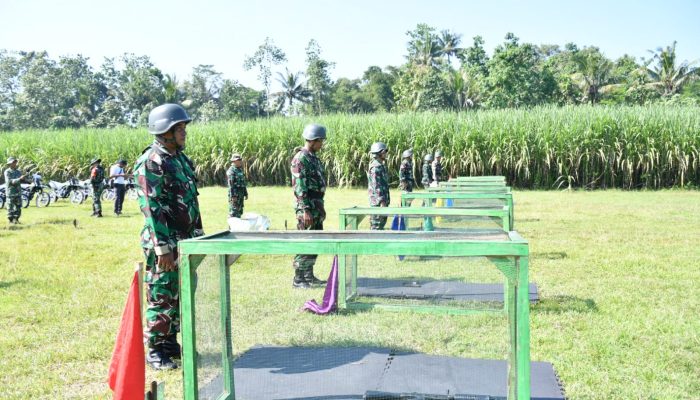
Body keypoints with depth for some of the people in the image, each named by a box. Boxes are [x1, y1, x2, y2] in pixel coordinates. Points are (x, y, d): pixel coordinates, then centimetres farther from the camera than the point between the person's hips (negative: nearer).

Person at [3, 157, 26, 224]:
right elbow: (10, 181, -19)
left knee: (18, 207, 6)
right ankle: (11, 220, 5)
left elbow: (22, 180, 9)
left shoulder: (18, 172, 10)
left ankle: (16, 219, 16)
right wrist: (19, 179, -30)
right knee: (10, 208, -1)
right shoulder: (7, 172, -7)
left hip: (18, 192, 5)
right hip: (10, 193, -5)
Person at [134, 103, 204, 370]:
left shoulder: (180, 159, 13)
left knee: (179, 295, 15)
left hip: (185, 241, 9)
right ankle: (155, 351, 11)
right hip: (165, 243, -9)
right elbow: (151, 208, -19)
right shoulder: (150, 163, -15)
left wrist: (199, 235, 17)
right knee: (161, 298, 0)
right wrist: (162, 247, -22)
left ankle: (171, 343, 26)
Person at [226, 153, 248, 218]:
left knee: (239, 211, 12)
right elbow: (231, 184, -18)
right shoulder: (231, 171, -13)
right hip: (234, 194, -9)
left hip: (241, 194, 9)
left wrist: (245, 193, 19)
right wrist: (233, 196, -22)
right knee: (233, 212, -8)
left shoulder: (240, 170, 16)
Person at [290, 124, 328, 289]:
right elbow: (299, 187, -20)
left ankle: (309, 275, 22)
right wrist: (305, 210, -23)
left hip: (317, 205, 10)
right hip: (307, 206, -10)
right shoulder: (300, 159, -15)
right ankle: (298, 279, 3)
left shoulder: (314, 158, 15)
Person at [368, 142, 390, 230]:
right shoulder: (376, 167, -17)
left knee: (382, 221, 14)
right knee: (377, 223, -6)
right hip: (378, 202, -10)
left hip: (383, 200, 10)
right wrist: (382, 202, -24)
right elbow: (377, 186, -22)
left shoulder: (380, 165, 16)